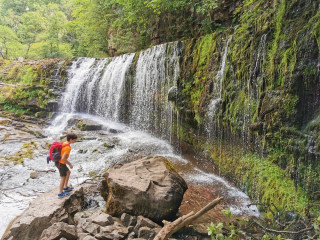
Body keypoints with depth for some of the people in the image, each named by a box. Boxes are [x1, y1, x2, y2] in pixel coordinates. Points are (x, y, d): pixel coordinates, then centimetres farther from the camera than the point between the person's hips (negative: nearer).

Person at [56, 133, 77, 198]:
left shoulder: (63, 143, 3)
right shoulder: (68, 148, -26)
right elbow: (63, 158, -30)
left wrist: (67, 162, 19)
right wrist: (69, 164, -16)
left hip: (58, 162, 9)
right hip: (61, 164, -9)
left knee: (68, 172, 25)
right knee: (63, 178, 5)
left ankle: (65, 187, 35)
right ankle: (60, 193, 16)